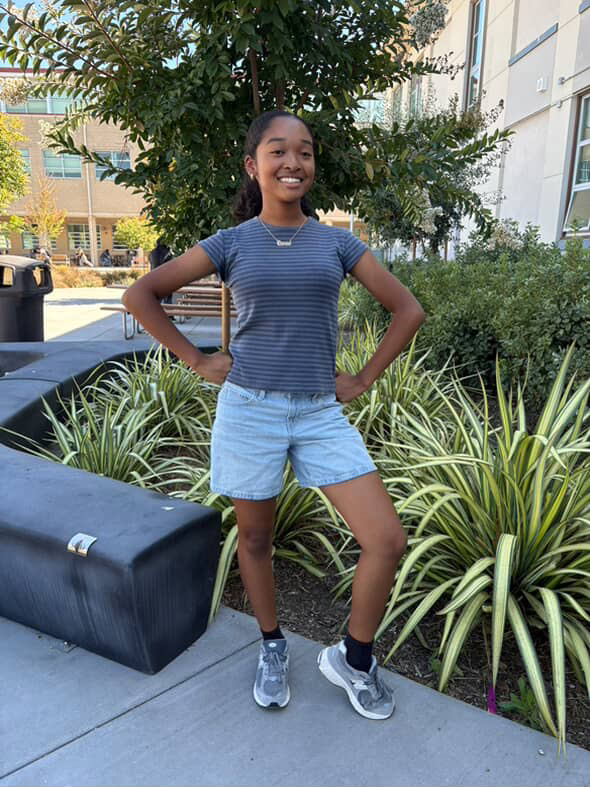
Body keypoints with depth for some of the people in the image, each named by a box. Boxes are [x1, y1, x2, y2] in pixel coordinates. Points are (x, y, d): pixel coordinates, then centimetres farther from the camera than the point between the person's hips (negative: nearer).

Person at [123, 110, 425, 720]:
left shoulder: (337, 243, 5)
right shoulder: (230, 243, 1)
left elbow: (407, 310, 10)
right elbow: (140, 294, 5)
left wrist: (363, 379, 4)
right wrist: (196, 361, 0)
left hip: (321, 412, 2)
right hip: (248, 410, -1)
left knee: (387, 539, -6)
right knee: (254, 538, 12)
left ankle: (352, 659, 19)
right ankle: (272, 648, 39)